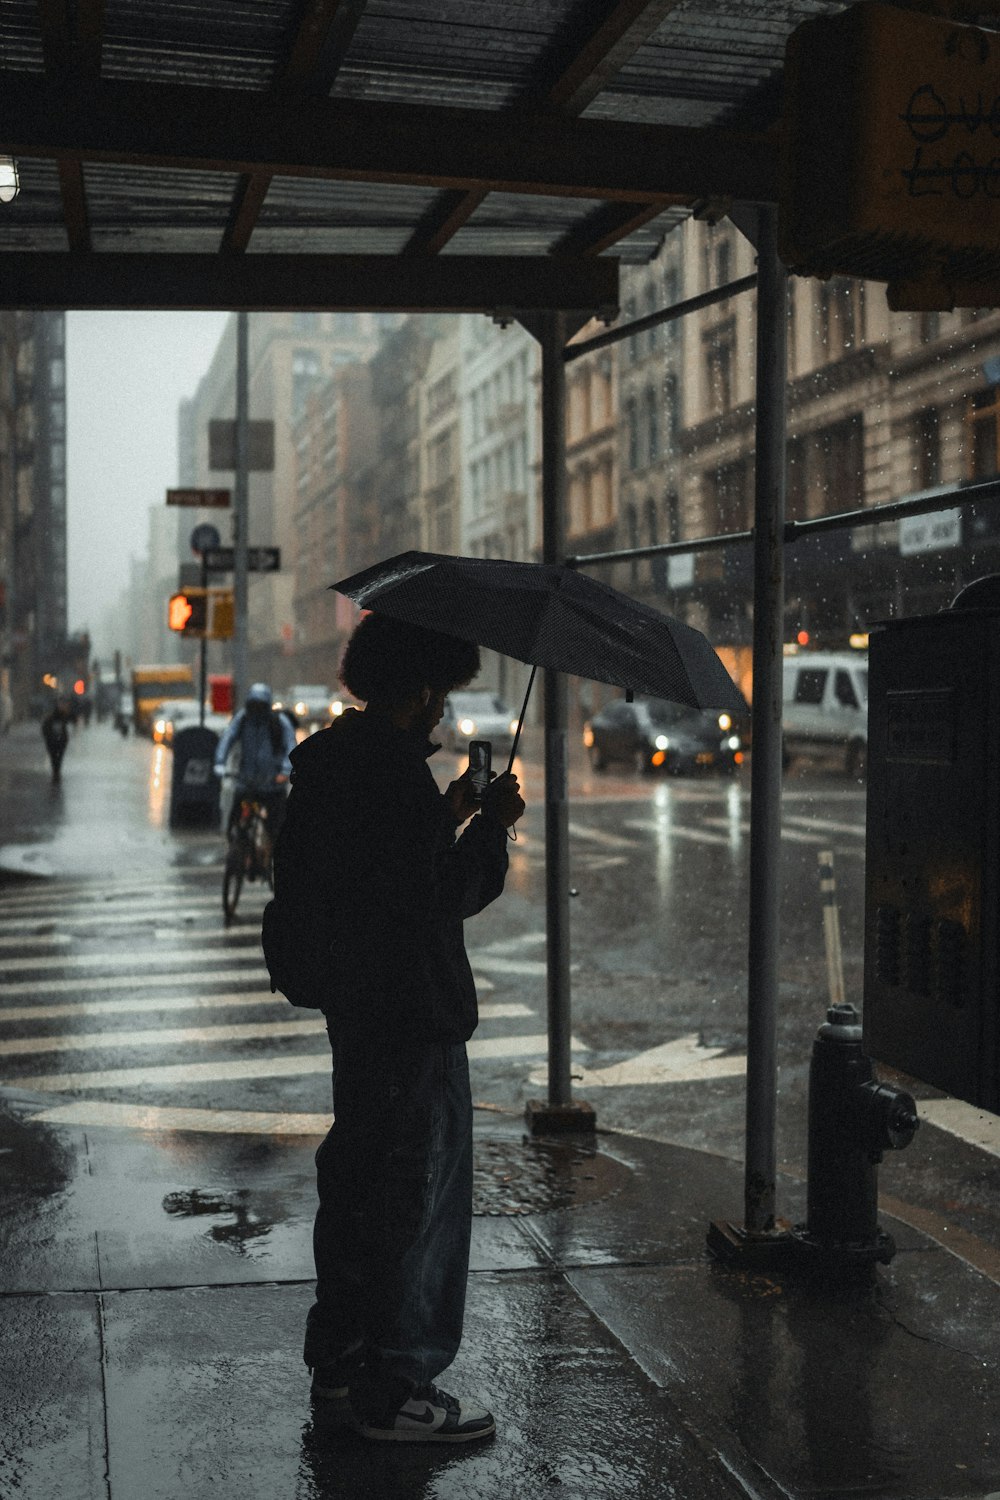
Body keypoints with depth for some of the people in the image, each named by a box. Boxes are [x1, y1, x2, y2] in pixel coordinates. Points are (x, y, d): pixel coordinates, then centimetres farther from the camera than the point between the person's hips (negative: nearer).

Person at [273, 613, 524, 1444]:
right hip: (415, 1016, -10)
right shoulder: (395, 771, -21)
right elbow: (439, 897, -24)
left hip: (353, 1002, 10)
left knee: (357, 1182, 19)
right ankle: (395, 1389, 9)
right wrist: (490, 824, -11)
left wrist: (444, 816, 15)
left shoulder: (328, 761, 10)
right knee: (421, 1196, 0)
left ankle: (339, 1365, 30)